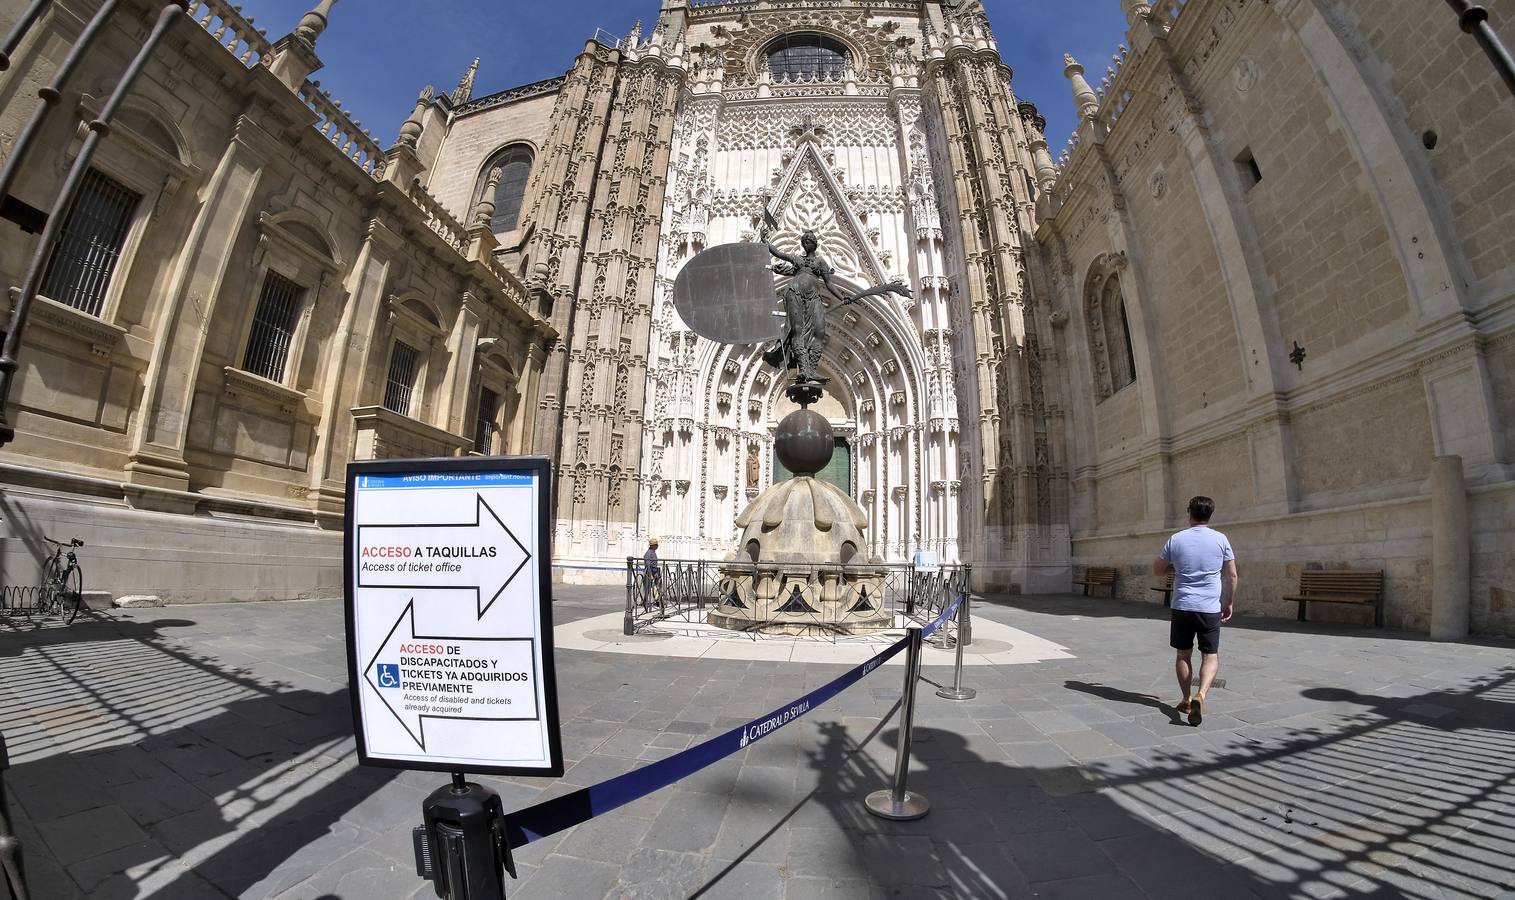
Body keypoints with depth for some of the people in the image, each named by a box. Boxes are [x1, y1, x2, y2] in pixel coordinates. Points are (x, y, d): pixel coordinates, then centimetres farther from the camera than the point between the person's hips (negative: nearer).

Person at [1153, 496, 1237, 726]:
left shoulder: (1176, 539, -2)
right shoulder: (1220, 539, -1)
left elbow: (1157, 570, 5)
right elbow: (1232, 575, 2)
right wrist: (1229, 603, 13)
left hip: (1182, 607, 0)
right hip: (1210, 608, 0)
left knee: (1183, 655, 13)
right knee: (1211, 656, 7)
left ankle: (1187, 700, 22)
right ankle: (1201, 695, -15)